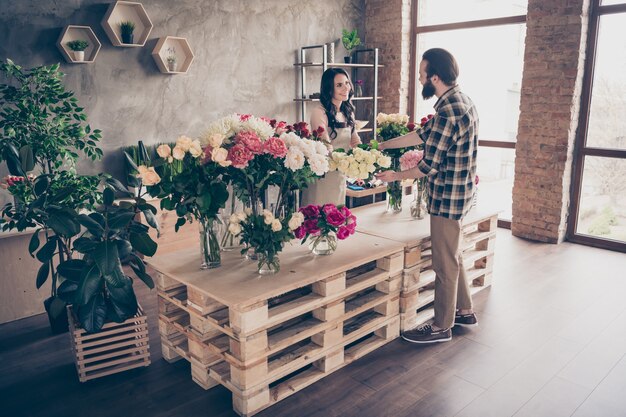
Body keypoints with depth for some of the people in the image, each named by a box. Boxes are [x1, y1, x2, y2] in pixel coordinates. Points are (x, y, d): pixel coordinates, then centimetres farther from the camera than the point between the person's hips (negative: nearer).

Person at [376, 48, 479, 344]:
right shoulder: (462, 102, 8)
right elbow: (423, 135, 16)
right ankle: (464, 311, 37)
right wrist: (383, 145, 19)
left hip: (447, 198, -10)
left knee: (445, 264, 4)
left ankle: (441, 327, 19)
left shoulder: (448, 113, -24)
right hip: (458, 193, 10)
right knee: (453, 256, 22)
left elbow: (429, 166, -22)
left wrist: (395, 176, -6)